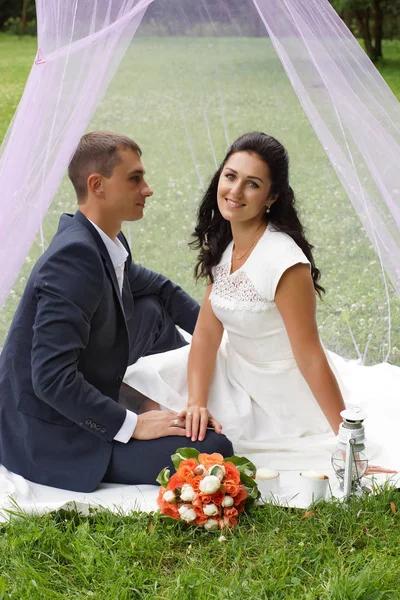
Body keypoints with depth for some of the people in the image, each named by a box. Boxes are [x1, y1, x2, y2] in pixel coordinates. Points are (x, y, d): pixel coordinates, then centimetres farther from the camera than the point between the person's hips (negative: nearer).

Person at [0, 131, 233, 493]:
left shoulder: (104, 243, 1)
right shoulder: (74, 255, -27)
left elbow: (155, 286, 22)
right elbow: (51, 378, -32)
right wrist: (131, 425, -24)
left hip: (73, 406, 10)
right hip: (52, 441, -10)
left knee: (154, 308, 18)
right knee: (214, 450, -21)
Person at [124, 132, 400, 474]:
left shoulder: (285, 261, -28)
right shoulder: (222, 244, -4)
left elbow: (311, 358, -24)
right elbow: (207, 331, -5)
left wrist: (349, 441, -19)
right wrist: (197, 401, -18)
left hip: (282, 394, -7)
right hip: (235, 372, 7)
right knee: (143, 380, -3)